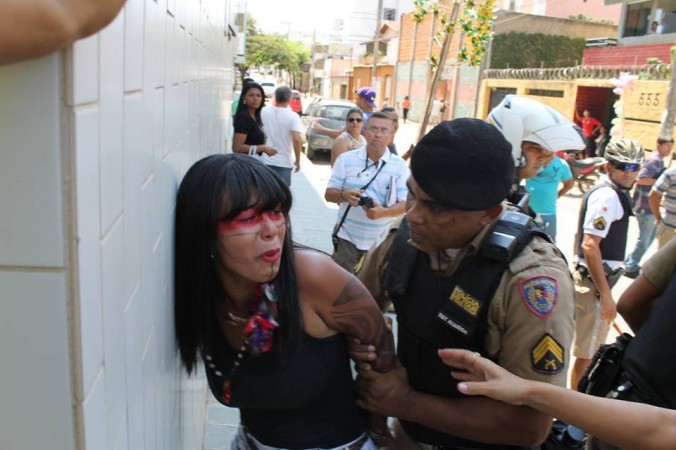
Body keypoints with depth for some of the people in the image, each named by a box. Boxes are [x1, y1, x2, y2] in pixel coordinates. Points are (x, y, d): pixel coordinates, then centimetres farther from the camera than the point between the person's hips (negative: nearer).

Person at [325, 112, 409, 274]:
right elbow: (329, 194, 2)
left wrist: (383, 212, -24)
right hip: (347, 237, 0)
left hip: (381, 241, 1)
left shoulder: (400, 166, 0)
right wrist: (344, 195, -22)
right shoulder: (346, 159, 0)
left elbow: (405, 204, -4)